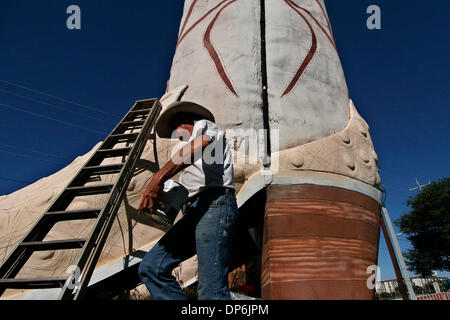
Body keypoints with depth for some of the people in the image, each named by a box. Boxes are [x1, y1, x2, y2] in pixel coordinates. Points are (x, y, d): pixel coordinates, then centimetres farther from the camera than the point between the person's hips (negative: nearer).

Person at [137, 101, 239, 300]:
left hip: (214, 203, -9)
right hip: (195, 210, 9)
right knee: (151, 267, -3)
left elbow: (200, 143, -13)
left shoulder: (203, 124, 13)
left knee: (211, 290, -17)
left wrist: (158, 179, -20)